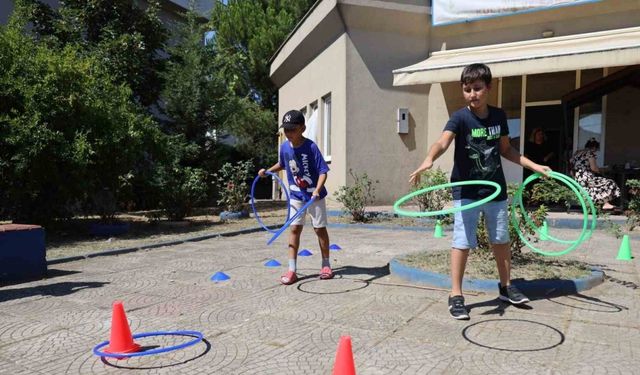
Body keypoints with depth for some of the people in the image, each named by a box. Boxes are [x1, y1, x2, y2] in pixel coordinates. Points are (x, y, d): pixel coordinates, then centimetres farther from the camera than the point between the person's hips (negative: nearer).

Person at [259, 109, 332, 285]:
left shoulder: (311, 147, -21)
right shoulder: (284, 147, -5)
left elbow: (323, 171, -22)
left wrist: (317, 190, -36)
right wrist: (268, 171, 2)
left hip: (315, 195, -4)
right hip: (296, 195, 4)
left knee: (320, 229, 7)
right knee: (294, 228, 0)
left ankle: (326, 264, 25)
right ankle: (292, 270, 3)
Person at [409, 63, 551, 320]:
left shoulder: (498, 116, 1)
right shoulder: (460, 118, -14)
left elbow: (506, 149, 14)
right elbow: (443, 141, -34)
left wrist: (534, 166, 10)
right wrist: (428, 160, -53)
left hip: (496, 189, 5)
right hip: (466, 191, -5)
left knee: (501, 239, 17)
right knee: (462, 242, -3)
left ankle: (506, 286, 35)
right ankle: (456, 295, 8)